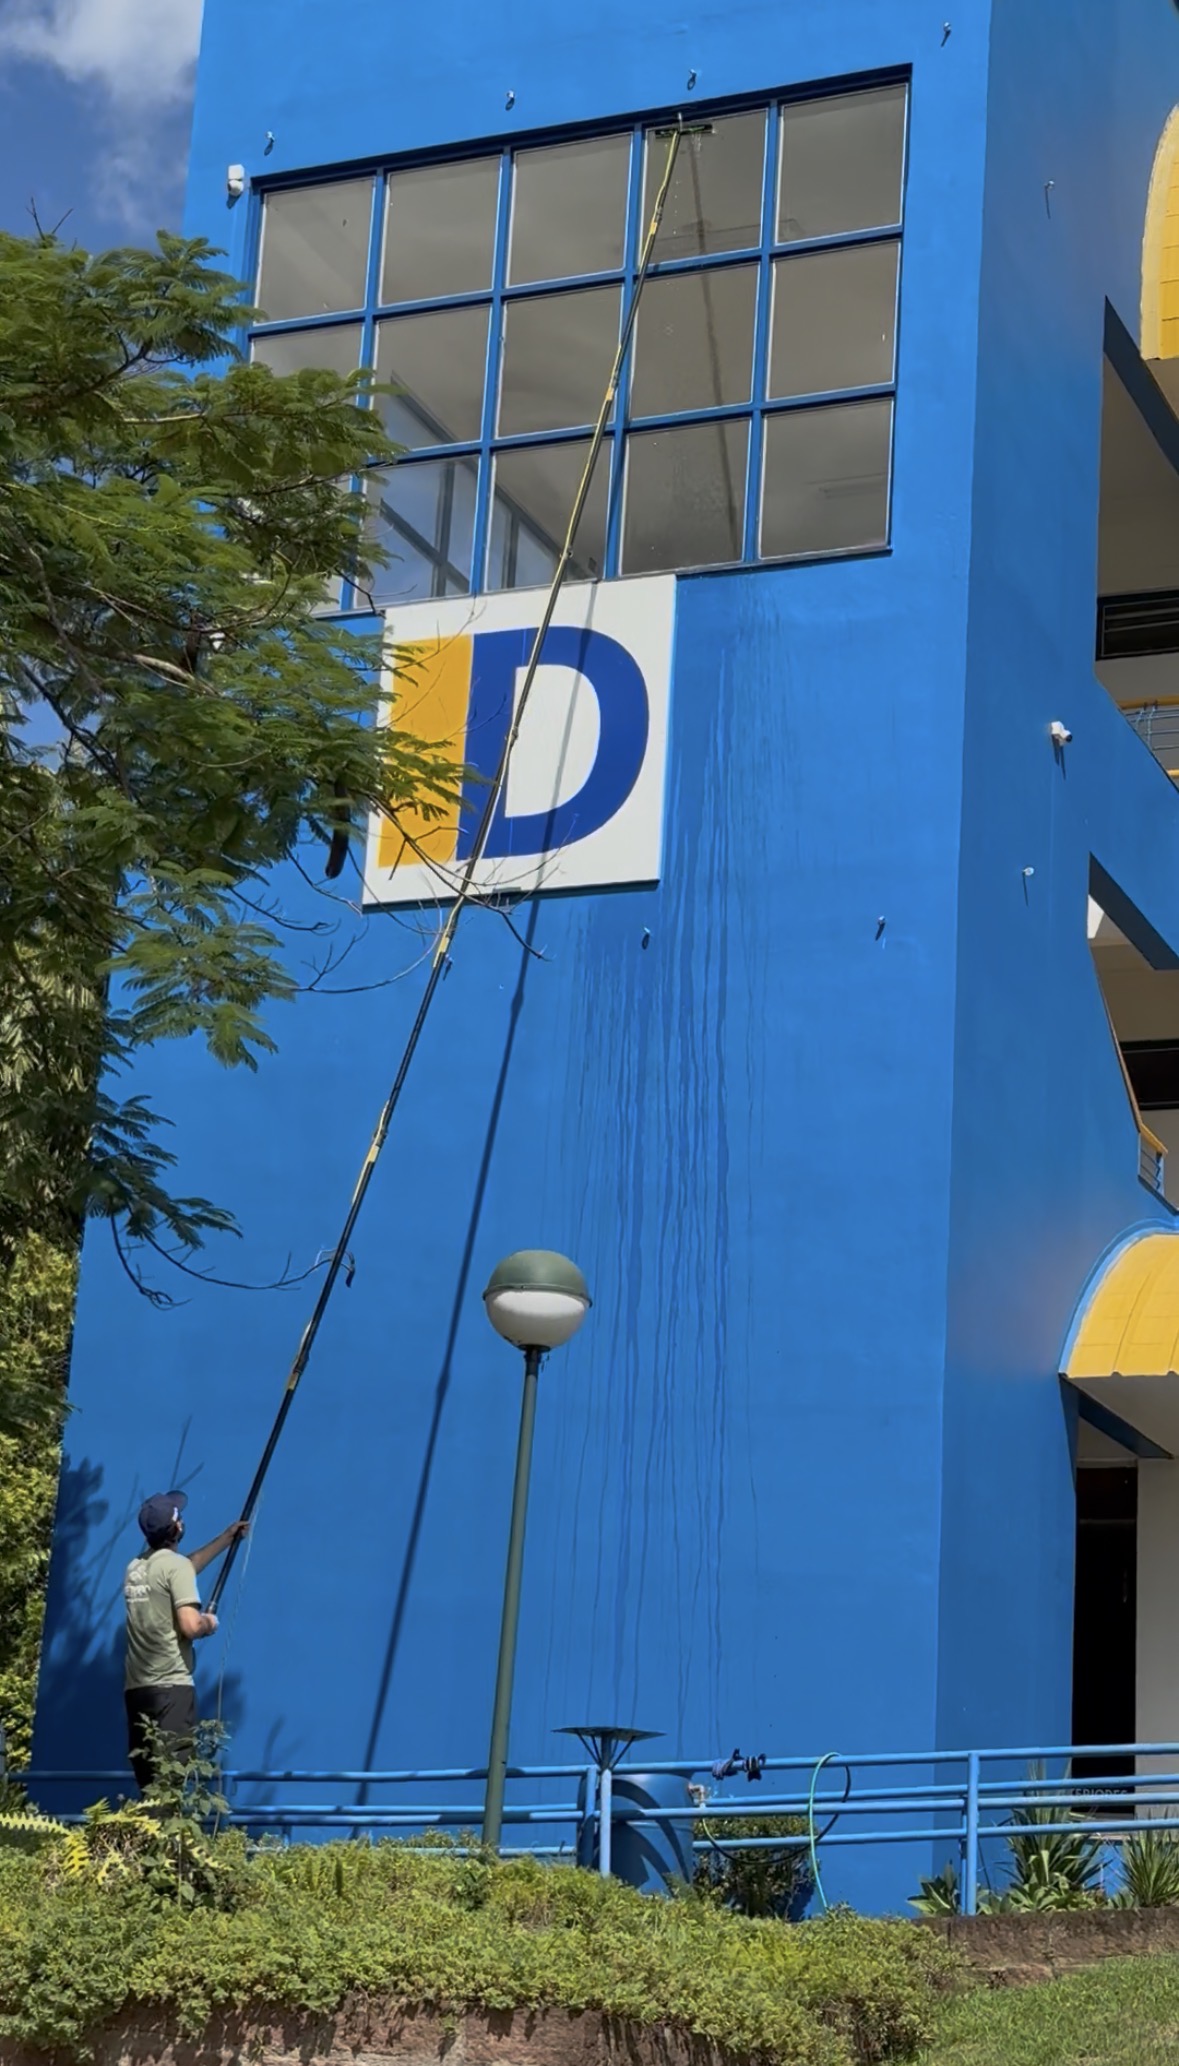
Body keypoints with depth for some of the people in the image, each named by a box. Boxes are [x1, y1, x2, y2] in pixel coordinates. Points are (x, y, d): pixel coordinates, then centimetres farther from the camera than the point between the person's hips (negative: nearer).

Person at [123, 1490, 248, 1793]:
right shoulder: (175, 1565, -8)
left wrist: (227, 1538, 42)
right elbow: (191, 1626, -17)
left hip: (136, 1688, 8)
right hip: (171, 1688, -8)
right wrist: (209, 1623, 5)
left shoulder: (136, 1567, 17)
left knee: (149, 1787, 6)